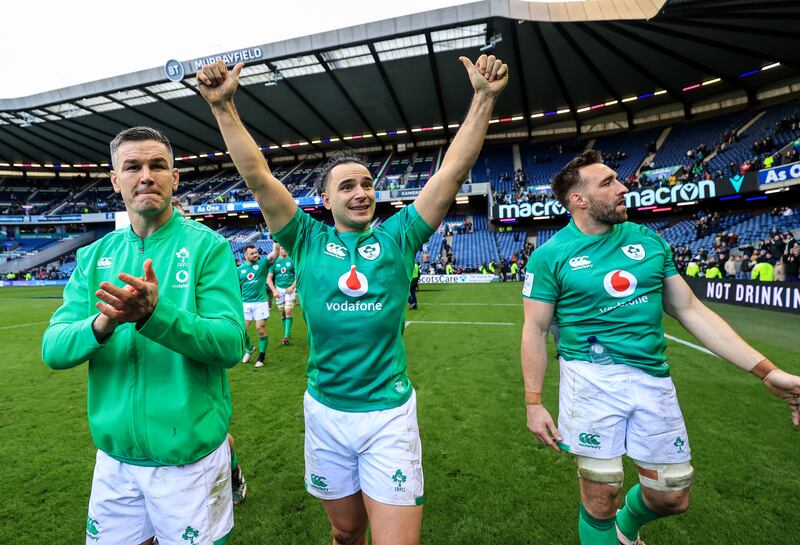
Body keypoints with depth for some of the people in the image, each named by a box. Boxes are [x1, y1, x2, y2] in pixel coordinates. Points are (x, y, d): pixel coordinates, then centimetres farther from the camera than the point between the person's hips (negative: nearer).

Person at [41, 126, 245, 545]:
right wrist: (101, 325, -24)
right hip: (113, 456, 5)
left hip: (190, 456, -4)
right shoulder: (93, 256, 3)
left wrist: (156, 314, -34)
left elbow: (230, 344, -19)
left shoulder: (207, 246, -12)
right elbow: (53, 349, -4)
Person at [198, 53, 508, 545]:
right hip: (326, 413, 2)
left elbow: (453, 171, -7)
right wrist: (224, 106, -12)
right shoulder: (308, 241, -1)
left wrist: (483, 98, -10)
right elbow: (258, 176, -7)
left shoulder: (397, 238, -3)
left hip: (390, 413, -1)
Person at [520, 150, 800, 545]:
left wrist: (767, 371, 4)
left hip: (653, 378, 5)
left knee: (673, 497, 16)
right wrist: (533, 402, -8)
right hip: (592, 378, -4)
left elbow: (691, 310, 10)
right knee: (602, 495, 4)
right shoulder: (550, 255, -7)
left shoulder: (648, 241, 7)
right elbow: (535, 331, -5)